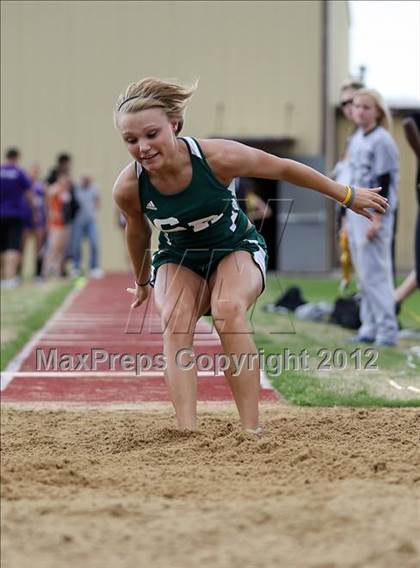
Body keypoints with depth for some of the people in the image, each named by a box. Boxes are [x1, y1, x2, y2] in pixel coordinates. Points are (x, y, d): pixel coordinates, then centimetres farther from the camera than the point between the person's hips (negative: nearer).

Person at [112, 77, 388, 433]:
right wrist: (142, 282, 18)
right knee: (175, 321, -29)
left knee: (228, 309, -32)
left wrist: (348, 196, -2)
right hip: (178, 259, 2)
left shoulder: (218, 157, -30)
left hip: (237, 248, -2)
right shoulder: (128, 188, -24)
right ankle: (187, 435, -35)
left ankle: (252, 431, -30)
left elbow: (283, 168, -13)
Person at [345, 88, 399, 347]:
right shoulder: (355, 140, 15)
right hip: (355, 212, 9)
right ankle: (370, 327, 15)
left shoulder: (382, 141, -11)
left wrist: (377, 219, -18)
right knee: (364, 274, 10)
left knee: (376, 272, -10)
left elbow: (384, 183, -14)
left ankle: (387, 329, -8)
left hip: (374, 213, -9)